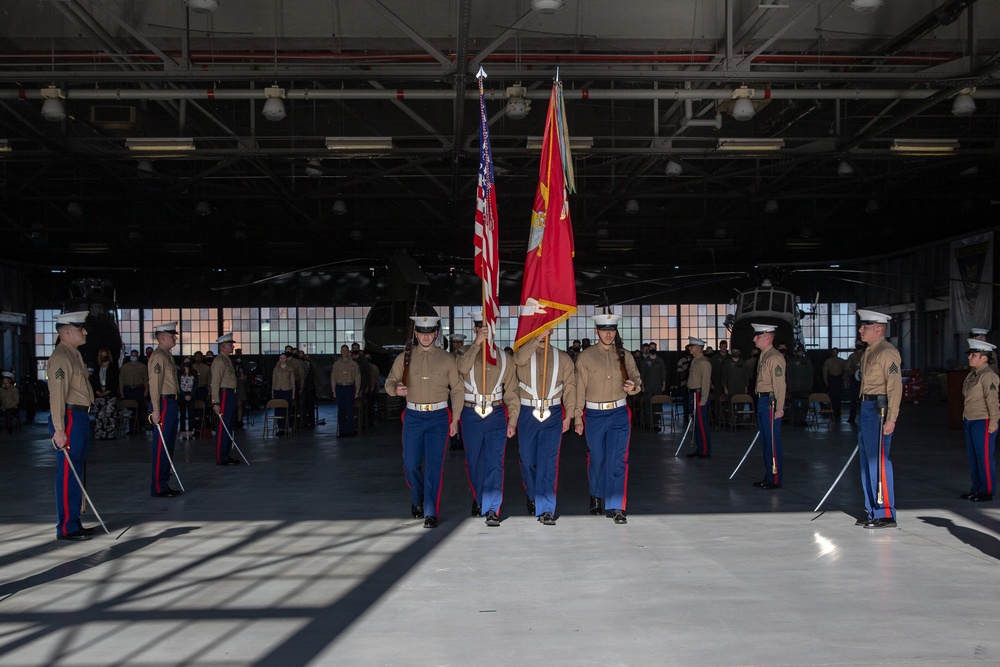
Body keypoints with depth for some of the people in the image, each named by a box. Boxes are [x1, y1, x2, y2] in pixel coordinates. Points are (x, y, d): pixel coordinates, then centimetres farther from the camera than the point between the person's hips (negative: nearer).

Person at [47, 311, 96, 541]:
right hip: (70, 418, -10)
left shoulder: (75, 354, 17)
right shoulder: (60, 358, -14)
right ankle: (66, 528, 1)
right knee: (68, 474, -5)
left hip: (81, 417, 10)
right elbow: (57, 395, -21)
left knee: (76, 473, 14)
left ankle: (73, 522, 22)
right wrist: (59, 429, -25)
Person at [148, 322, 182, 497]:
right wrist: (156, 410, -23)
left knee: (169, 445, 14)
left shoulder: (168, 355, 16)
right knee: (161, 446, -6)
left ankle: (164, 484, 21)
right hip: (164, 403, -10)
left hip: (171, 402, 10)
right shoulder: (158, 356, -14)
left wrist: (173, 403, 15)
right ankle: (158, 488, -1)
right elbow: (154, 384, -19)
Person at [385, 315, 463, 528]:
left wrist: (455, 419, 1)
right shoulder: (404, 358, 6)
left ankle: (431, 513, -1)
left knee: (433, 465, -6)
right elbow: (389, 382, 9)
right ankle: (417, 500, 31)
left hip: (439, 417, -1)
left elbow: (458, 390, 7)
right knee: (411, 464, 4)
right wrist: (396, 389, -16)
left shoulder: (447, 359, 3)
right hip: (413, 416, 2)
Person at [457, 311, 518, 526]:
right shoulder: (466, 353, 4)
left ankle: (492, 509, -7)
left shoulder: (505, 358, 7)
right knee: (474, 462, 12)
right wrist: (476, 343, -29)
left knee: (494, 463, -9)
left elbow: (511, 391, 7)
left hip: (496, 415, 0)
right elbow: (463, 367, -21)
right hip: (471, 415, 1)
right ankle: (478, 499, 33)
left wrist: (512, 419, 0)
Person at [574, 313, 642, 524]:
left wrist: (633, 386, -16)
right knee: (596, 458, 11)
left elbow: (637, 379, 9)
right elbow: (580, 389, -1)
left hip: (619, 414, 1)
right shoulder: (585, 357, 0)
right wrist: (578, 417, -4)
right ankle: (596, 496, 34)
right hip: (594, 415, 0)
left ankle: (617, 507, -4)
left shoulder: (624, 356, 5)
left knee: (618, 460, -6)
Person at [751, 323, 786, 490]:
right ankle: (768, 477, 23)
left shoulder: (775, 357, -14)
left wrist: (779, 408, -22)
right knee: (765, 442, 15)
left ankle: (776, 479, 2)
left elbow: (779, 384, -19)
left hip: (771, 402, -10)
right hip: (762, 401, 10)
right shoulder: (763, 356, 15)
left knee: (773, 443, -4)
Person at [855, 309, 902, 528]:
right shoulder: (869, 352, 17)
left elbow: (895, 387, -19)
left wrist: (890, 419, -23)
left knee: (879, 461, -7)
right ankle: (873, 511, 20)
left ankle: (886, 515, -1)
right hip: (867, 409, 10)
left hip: (879, 411, -10)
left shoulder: (888, 352, -13)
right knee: (867, 461, 13)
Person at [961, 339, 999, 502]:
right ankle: (976, 489, 24)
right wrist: (965, 418, 19)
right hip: (970, 421, 10)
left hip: (983, 422, -9)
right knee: (973, 457, 15)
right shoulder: (972, 374, 12)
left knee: (984, 457, -2)